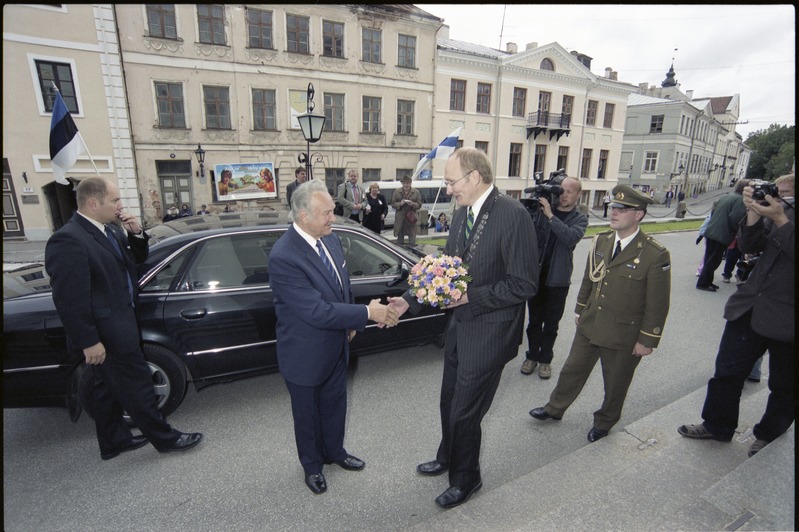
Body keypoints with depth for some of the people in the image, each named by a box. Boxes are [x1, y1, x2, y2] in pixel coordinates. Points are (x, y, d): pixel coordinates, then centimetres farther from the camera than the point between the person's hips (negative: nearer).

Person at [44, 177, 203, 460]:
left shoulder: (109, 229, 5)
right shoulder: (68, 240, -22)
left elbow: (137, 258, 16)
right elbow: (69, 298, -23)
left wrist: (136, 233, -4)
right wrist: (89, 341, -20)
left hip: (115, 325, 9)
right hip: (107, 333, -9)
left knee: (109, 388, 21)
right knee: (137, 386, 3)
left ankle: (113, 441, 37)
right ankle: (165, 438, 19)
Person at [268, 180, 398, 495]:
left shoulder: (330, 239, -6)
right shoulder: (283, 257, -31)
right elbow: (317, 312, -32)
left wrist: (349, 323, 7)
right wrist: (367, 313, -27)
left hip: (336, 347, 7)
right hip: (305, 356, -6)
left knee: (335, 405, 27)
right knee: (308, 414, 20)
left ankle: (334, 451, 54)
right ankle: (312, 465, 47)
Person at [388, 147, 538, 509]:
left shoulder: (513, 214, -21)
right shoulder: (462, 213, 3)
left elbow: (524, 285, -20)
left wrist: (471, 296, -22)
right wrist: (409, 300, 0)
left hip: (488, 332, -7)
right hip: (459, 324, 7)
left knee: (464, 412, 9)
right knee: (450, 402, 24)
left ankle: (466, 478, 38)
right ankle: (447, 459, 51)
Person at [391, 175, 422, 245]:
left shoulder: (416, 192, 5)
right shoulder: (397, 192, 6)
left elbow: (419, 205, 4)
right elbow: (393, 204, 5)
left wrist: (413, 204, -16)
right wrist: (400, 204, -15)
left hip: (411, 218, -1)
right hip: (400, 219, 1)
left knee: (412, 239, 0)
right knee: (400, 238, 8)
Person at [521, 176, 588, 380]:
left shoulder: (579, 219, -1)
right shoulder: (542, 210, 0)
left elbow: (571, 237, -22)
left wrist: (550, 215, -28)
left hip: (558, 279, -1)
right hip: (536, 274, 1)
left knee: (551, 324, 12)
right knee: (534, 321, 13)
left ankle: (545, 359, 28)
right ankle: (532, 355, 28)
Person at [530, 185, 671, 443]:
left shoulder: (655, 254, -18)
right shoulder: (600, 241, -2)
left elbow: (657, 303, -14)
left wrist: (647, 340, -11)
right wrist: (580, 312, 14)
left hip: (624, 335, -4)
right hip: (589, 326, 5)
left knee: (615, 383, 18)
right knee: (573, 370, 19)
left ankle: (604, 421, 43)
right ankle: (555, 408, 40)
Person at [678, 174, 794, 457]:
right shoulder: (785, 206, 3)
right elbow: (749, 246, 3)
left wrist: (779, 219, -26)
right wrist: (754, 212, -11)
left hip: (787, 319, -4)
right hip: (751, 306, 5)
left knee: (784, 385, 16)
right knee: (728, 371, 12)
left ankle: (768, 436, 38)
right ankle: (717, 426, 30)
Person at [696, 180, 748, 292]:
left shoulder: (726, 197, 14)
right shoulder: (741, 200, -11)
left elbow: (713, 212, 18)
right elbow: (735, 218, -20)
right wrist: (736, 232, -4)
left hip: (710, 232, 8)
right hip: (722, 235, -8)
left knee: (709, 259, 15)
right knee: (714, 260, -1)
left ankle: (707, 281, 23)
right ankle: (703, 283, 1)